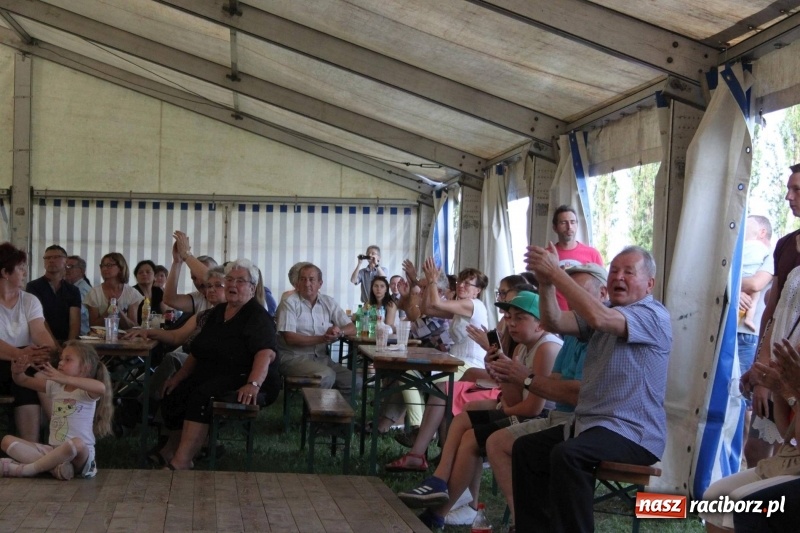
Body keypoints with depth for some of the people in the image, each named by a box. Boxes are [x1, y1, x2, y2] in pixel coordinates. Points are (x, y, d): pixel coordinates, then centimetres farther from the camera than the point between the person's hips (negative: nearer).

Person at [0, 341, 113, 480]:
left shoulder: (86, 392, -8)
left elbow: (102, 387, -32)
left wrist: (65, 378, -39)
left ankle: (24, 469, -25)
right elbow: (24, 381, 14)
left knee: (77, 443, -41)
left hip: (80, 453, -6)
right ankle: (55, 466, -27)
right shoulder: (55, 387, 12)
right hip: (54, 450, 6)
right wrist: (17, 372, -11)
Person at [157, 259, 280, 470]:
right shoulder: (217, 312, 16)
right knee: (173, 395, -16)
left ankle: (180, 463, -31)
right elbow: (198, 352, 24)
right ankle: (172, 449, 1)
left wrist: (253, 384, -42)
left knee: (201, 396, -32)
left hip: (246, 382, -8)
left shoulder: (257, 316, -10)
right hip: (212, 378, 8)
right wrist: (178, 377, 18)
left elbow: (266, 352, -27)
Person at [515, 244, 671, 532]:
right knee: (525, 448, 1)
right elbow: (554, 323, 0)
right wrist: (546, 282, -18)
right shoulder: (604, 312, 15)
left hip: (633, 433, -9)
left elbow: (599, 318, -28)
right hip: (590, 423, 9)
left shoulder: (654, 315, -9)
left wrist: (556, 273, -27)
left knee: (567, 455, -31)